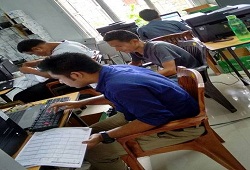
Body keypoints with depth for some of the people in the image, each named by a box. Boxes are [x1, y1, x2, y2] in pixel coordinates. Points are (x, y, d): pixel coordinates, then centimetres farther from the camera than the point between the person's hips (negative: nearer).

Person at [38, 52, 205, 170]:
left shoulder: (120, 86, -34)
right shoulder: (115, 70, -5)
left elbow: (155, 119, -30)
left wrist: (104, 136, -27)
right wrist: (82, 103, 13)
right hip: (162, 111, 9)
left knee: (93, 150, -14)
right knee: (92, 133, 10)